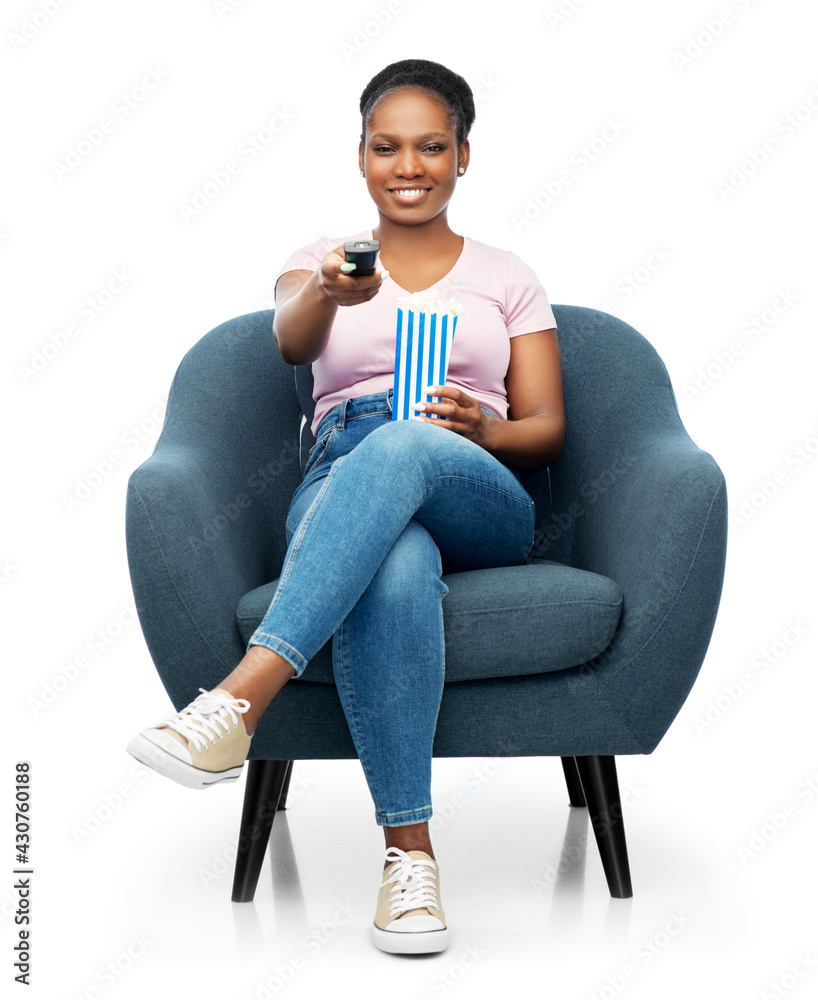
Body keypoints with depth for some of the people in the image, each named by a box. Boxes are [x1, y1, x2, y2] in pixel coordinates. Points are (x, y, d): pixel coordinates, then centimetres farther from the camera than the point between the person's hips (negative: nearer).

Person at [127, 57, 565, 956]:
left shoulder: (506, 276, 22)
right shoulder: (319, 263, 20)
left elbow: (547, 429, 14)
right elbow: (292, 341, -6)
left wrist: (482, 429, -10)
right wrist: (331, 289, -31)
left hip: (478, 502, 0)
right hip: (339, 490, 0)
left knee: (400, 447, -39)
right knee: (396, 570, -41)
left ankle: (239, 700, -50)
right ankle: (409, 852, -36)